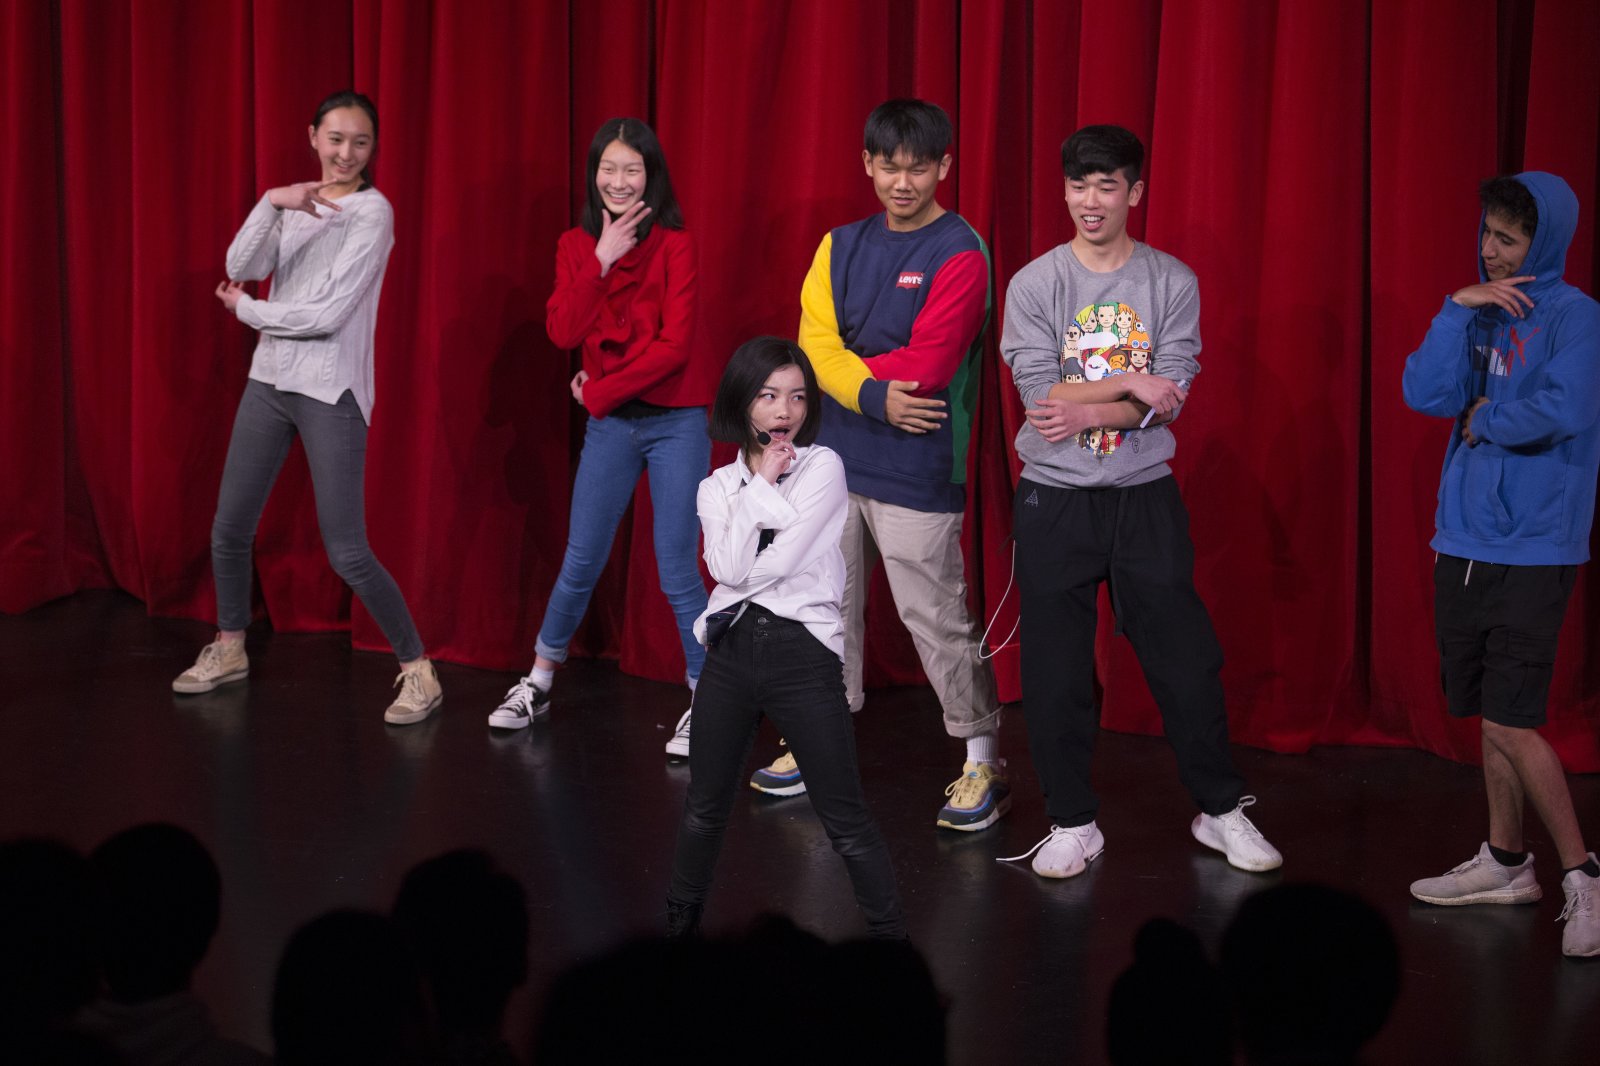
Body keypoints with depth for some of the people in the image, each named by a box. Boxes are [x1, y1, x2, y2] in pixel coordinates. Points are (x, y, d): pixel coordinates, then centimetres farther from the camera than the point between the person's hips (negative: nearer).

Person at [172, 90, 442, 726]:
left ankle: (417, 671, 3)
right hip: (270, 380, 6)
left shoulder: (372, 213, -10)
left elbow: (327, 315, -16)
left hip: (331, 391, -6)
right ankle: (228, 650, 32)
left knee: (347, 553, -9)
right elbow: (242, 268, -6)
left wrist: (246, 310, -2)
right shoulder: (296, 205, 10)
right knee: (229, 528, 12)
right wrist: (272, 202, -19)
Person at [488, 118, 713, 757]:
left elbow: (675, 344, -15)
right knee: (581, 562, 10)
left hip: (676, 421, -3)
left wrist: (600, 391, -10)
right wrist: (601, 260, -15)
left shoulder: (675, 246, -7)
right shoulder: (577, 247, 5)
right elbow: (564, 332, -8)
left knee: (677, 571, -4)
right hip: (609, 423, 4)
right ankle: (538, 683, 25)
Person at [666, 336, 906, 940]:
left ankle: (890, 936, 5)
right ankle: (679, 925, 31)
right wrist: (761, 484, -7)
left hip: (803, 650, -4)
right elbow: (728, 568, -9)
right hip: (732, 648, 4)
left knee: (845, 818, -3)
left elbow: (781, 559, -13)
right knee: (705, 807, 16)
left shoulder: (822, 468, -2)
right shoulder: (719, 486, 9)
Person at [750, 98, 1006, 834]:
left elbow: (927, 367, -18)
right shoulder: (842, 247, 10)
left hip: (916, 469, -6)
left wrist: (849, 370, -8)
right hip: (835, 460, 6)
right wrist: (875, 394, -18)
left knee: (937, 620, -1)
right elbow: (816, 346, -2)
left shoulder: (959, 255, -8)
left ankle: (984, 761, 11)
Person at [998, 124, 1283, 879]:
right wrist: (1130, 386, -12)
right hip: (1054, 502, 0)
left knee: (1186, 660, 4)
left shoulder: (1172, 283, -1)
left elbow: (1168, 400, -9)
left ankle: (1221, 810, 19)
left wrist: (1084, 412, -18)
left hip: (1145, 497, 0)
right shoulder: (1033, 285, -3)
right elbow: (1039, 395, -12)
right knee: (1055, 672, 4)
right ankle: (1072, 823, 18)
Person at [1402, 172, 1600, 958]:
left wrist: (1484, 422, -8)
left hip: (1532, 548, -7)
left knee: (1510, 722, -10)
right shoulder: (1478, 313, 10)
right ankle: (1506, 862, 25)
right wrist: (1458, 310, -11)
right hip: (1464, 539, 7)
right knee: (1488, 715, 13)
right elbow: (1425, 394, -3)